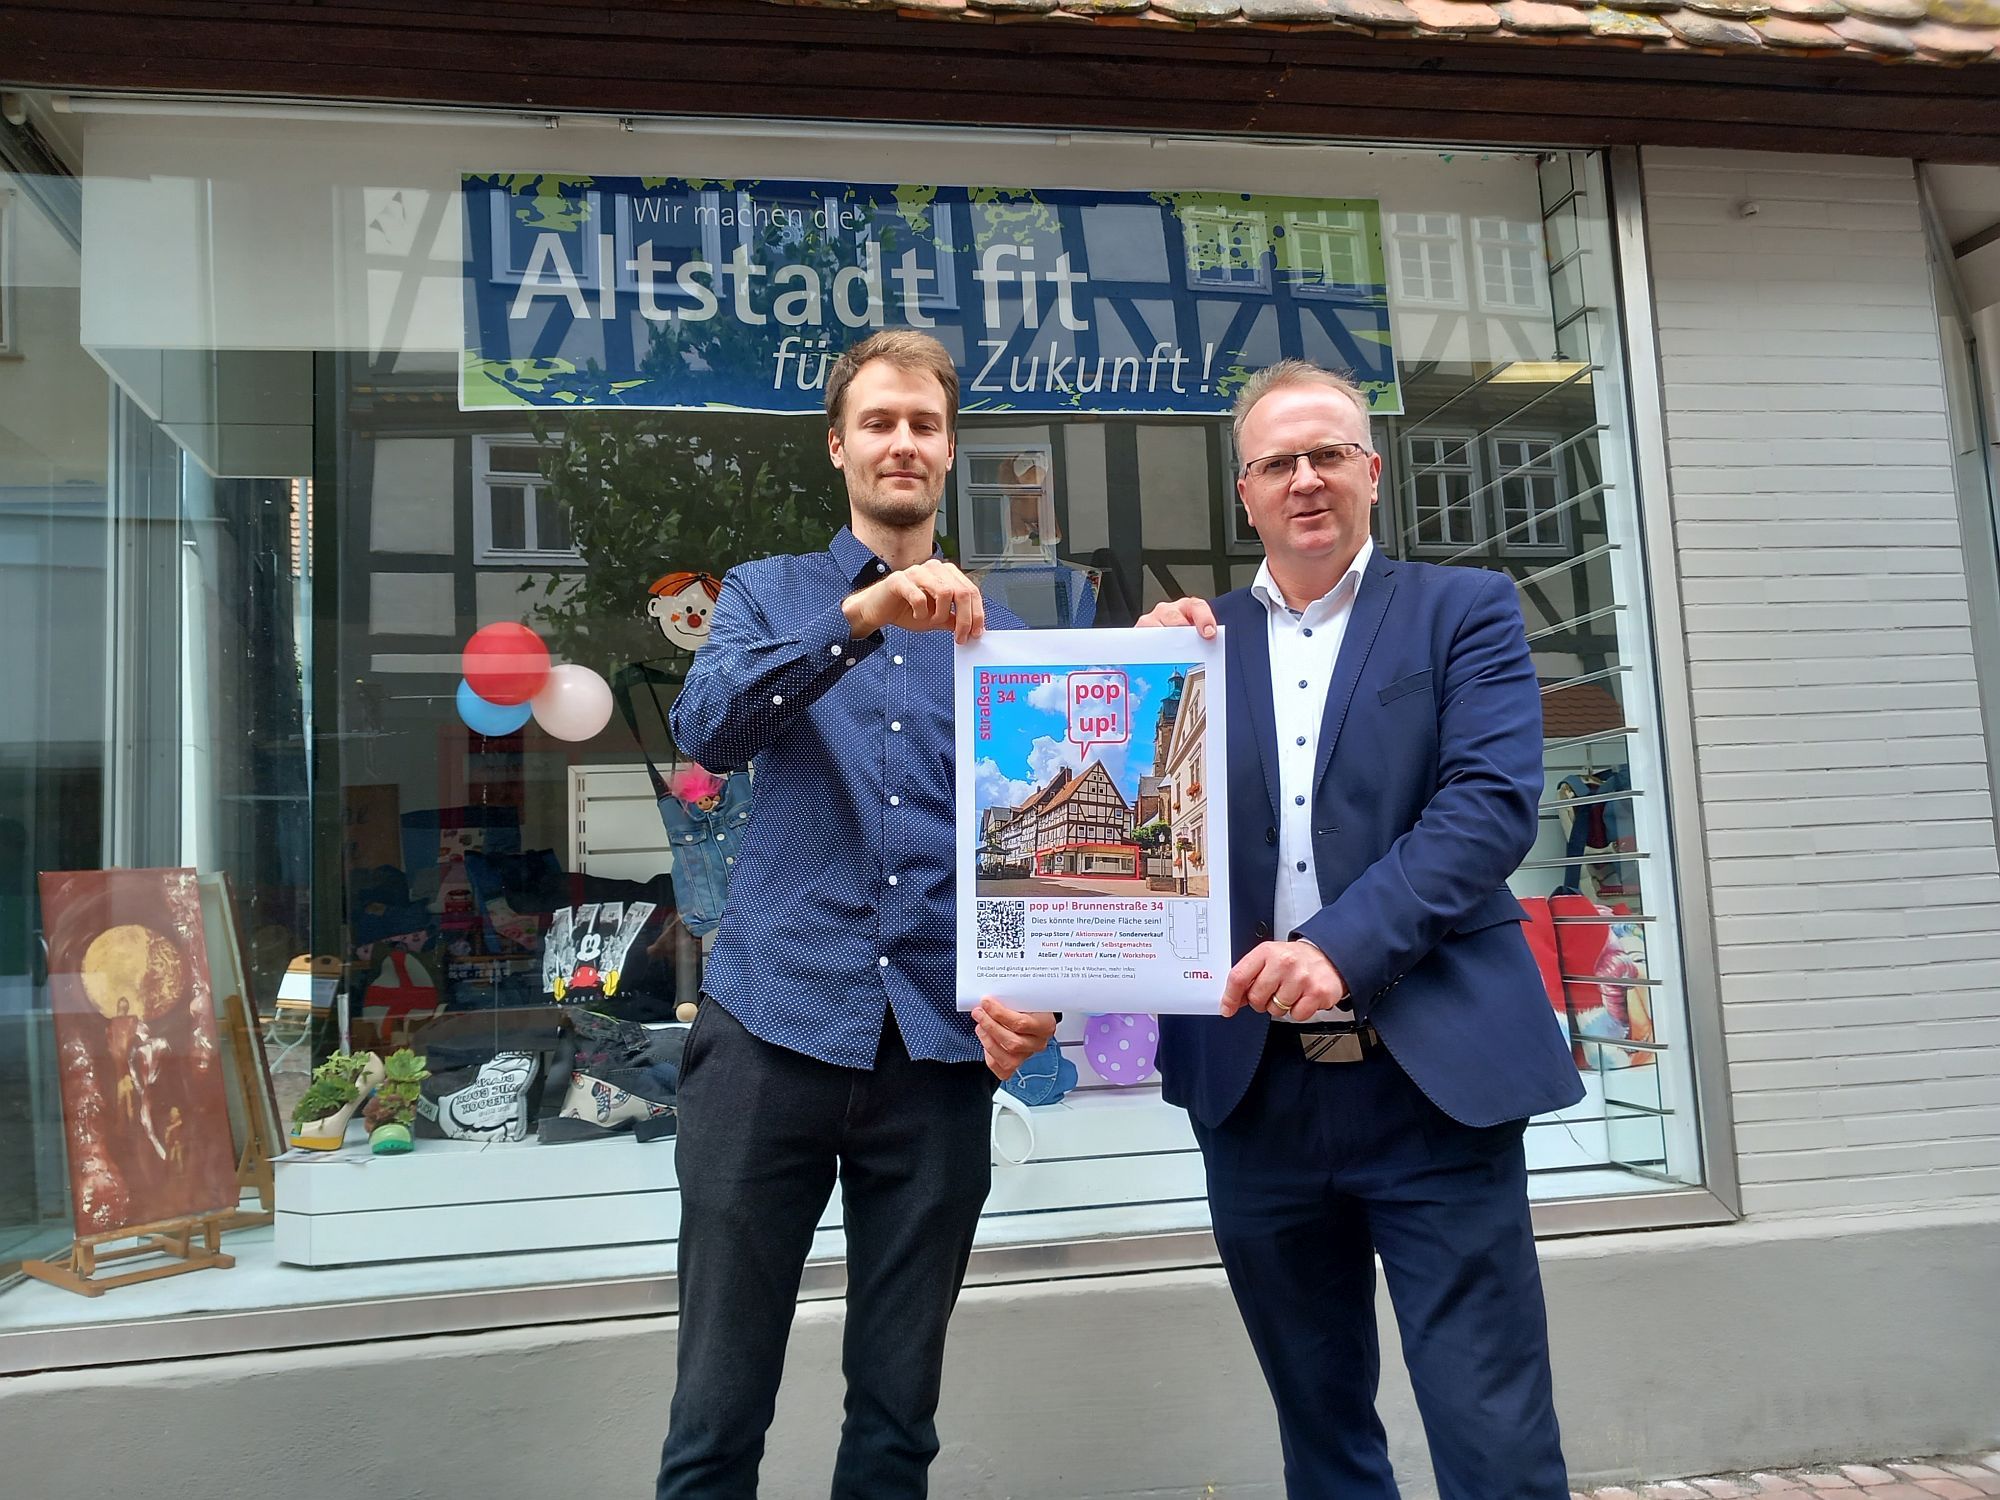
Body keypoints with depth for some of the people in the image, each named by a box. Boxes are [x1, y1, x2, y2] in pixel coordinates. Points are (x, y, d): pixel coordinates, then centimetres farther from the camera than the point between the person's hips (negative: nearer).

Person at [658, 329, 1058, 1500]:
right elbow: (708, 731, -12)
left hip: (940, 1047, 2)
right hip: (776, 1023, -1)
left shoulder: (1001, 635, 12)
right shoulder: (769, 593, 9)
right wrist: (862, 617, -25)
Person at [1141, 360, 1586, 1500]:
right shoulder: (1196, 640, 11)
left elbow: (1493, 805, -11)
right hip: (1253, 1093, 3)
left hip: (1434, 1079, -3)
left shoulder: (1464, 611, 4)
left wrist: (1340, 944, -22)